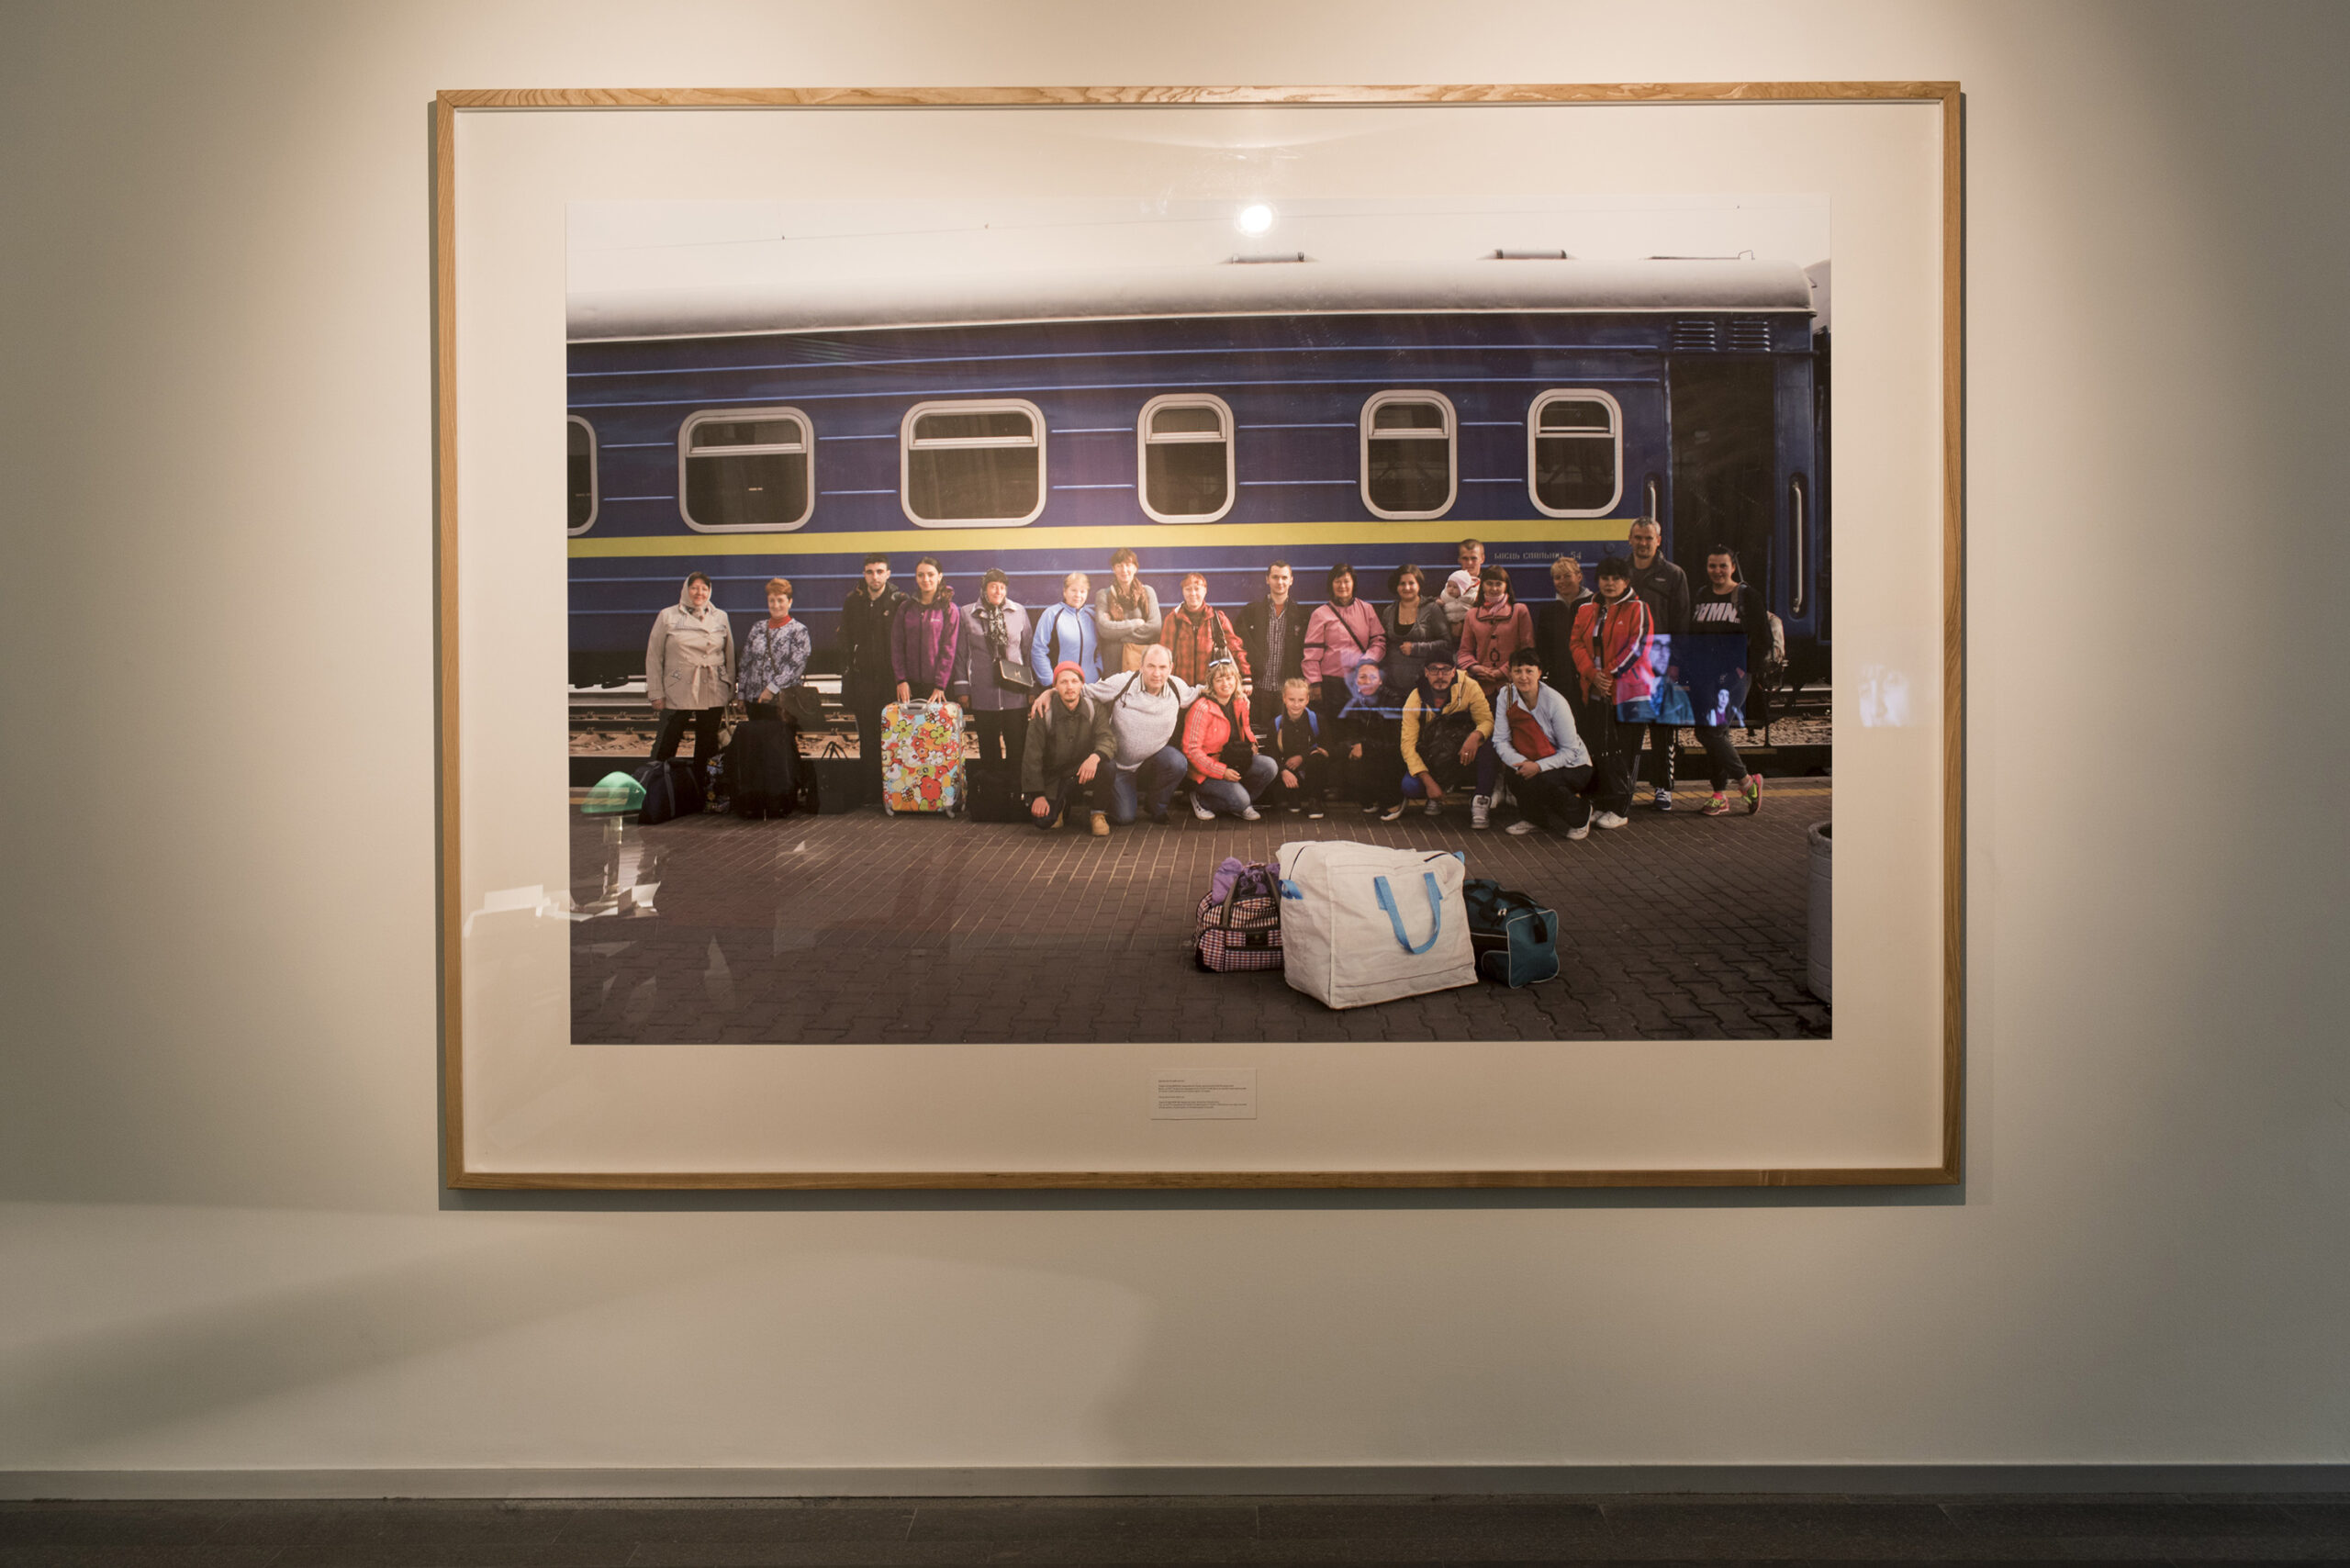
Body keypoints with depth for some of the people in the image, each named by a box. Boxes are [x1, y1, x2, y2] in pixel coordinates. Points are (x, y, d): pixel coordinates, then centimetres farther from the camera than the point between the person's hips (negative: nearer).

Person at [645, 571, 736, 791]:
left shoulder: (721, 617, 10)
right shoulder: (667, 617, 3)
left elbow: (730, 656, 14)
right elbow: (653, 656, 3)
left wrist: (730, 692, 10)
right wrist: (656, 693, -3)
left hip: (713, 694, 3)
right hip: (677, 694, -2)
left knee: (707, 748, 7)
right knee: (665, 748, -3)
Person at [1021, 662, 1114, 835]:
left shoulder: (1095, 708, -6)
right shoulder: (1044, 713, -10)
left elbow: (1106, 739, -18)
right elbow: (1031, 756, -9)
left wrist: (1094, 757, -43)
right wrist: (1038, 795, -14)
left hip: (1082, 771, 0)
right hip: (1052, 777, 0)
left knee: (1105, 767, -32)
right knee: (1043, 820, -22)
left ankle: (1097, 814, -6)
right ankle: (1063, 806, 16)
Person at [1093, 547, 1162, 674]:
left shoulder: (1148, 592, 8)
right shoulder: (1103, 595, 6)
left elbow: (1155, 628, -3)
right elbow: (1103, 629, -8)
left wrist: (1118, 629, -5)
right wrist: (1136, 623, -4)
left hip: (1142, 659, 1)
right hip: (1113, 663, -1)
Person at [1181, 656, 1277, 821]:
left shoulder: (1240, 704, 4)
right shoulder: (1202, 708, -17)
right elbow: (1191, 749, -19)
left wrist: (1251, 743, 2)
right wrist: (1221, 771, -23)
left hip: (1235, 762, 7)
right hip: (1208, 770, -7)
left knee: (1270, 766, -16)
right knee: (1240, 799, -25)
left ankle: (1241, 806, 4)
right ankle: (1201, 800, 2)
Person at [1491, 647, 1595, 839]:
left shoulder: (1555, 702, -21)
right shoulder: (1506, 695, -9)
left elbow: (1570, 751, -19)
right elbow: (1500, 741, -12)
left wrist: (1539, 766, -33)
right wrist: (1522, 764, -30)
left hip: (1573, 765, -4)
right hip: (1530, 763, 4)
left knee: (1540, 782, -33)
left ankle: (1582, 814, -2)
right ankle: (1534, 817, 5)